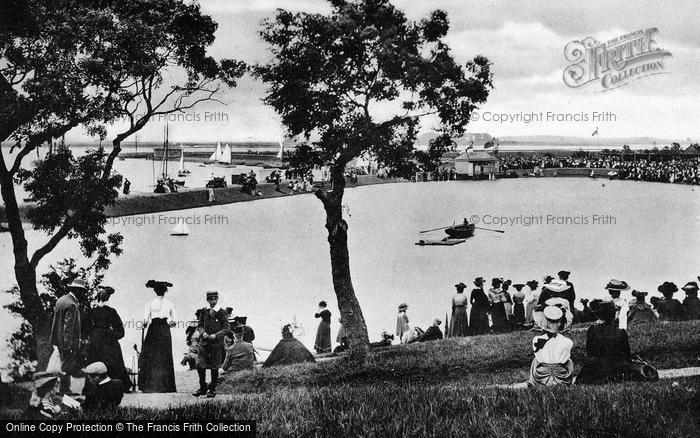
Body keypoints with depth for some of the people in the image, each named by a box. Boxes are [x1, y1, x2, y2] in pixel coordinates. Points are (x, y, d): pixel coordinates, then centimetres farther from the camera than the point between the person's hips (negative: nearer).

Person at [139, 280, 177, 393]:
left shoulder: (150, 303, -2)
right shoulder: (170, 304, 4)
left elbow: (145, 320, -8)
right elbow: (173, 322, 4)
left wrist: (145, 324, 13)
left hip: (153, 330, -2)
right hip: (165, 332, 2)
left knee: (150, 358, 4)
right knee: (165, 359, 8)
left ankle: (149, 386, -2)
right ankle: (165, 386, 6)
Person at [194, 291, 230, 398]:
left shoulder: (222, 312, -5)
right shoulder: (204, 311, 6)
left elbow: (227, 328, -5)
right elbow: (199, 325, 13)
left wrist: (216, 335, -16)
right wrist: (203, 333, -8)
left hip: (217, 343, -3)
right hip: (204, 342, 3)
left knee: (214, 368, 3)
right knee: (200, 365, -1)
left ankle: (212, 390, 16)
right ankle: (203, 388, 14)